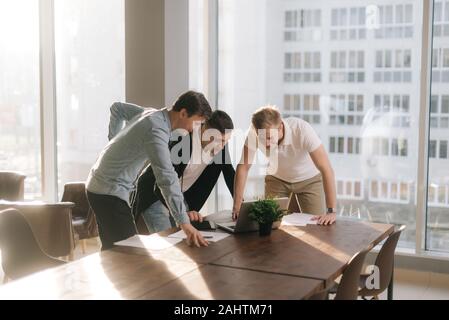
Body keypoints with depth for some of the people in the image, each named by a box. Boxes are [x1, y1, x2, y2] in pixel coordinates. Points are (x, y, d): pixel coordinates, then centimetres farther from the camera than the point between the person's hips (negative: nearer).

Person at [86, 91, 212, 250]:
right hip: (109, 192, -10)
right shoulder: (157, 130, -25)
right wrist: (185, 223, -38)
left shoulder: (152, 113, 5)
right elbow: (167, 178, -34)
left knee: (112, 247, 17)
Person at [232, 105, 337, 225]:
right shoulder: (254, 133, -29)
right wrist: (237, 206, -24)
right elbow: (243, 167, -19)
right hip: (277, 178, 2)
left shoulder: (302, 129, -37)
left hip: (309, 179, -2)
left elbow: (326, 169, -37)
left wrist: (332, 211, -41)